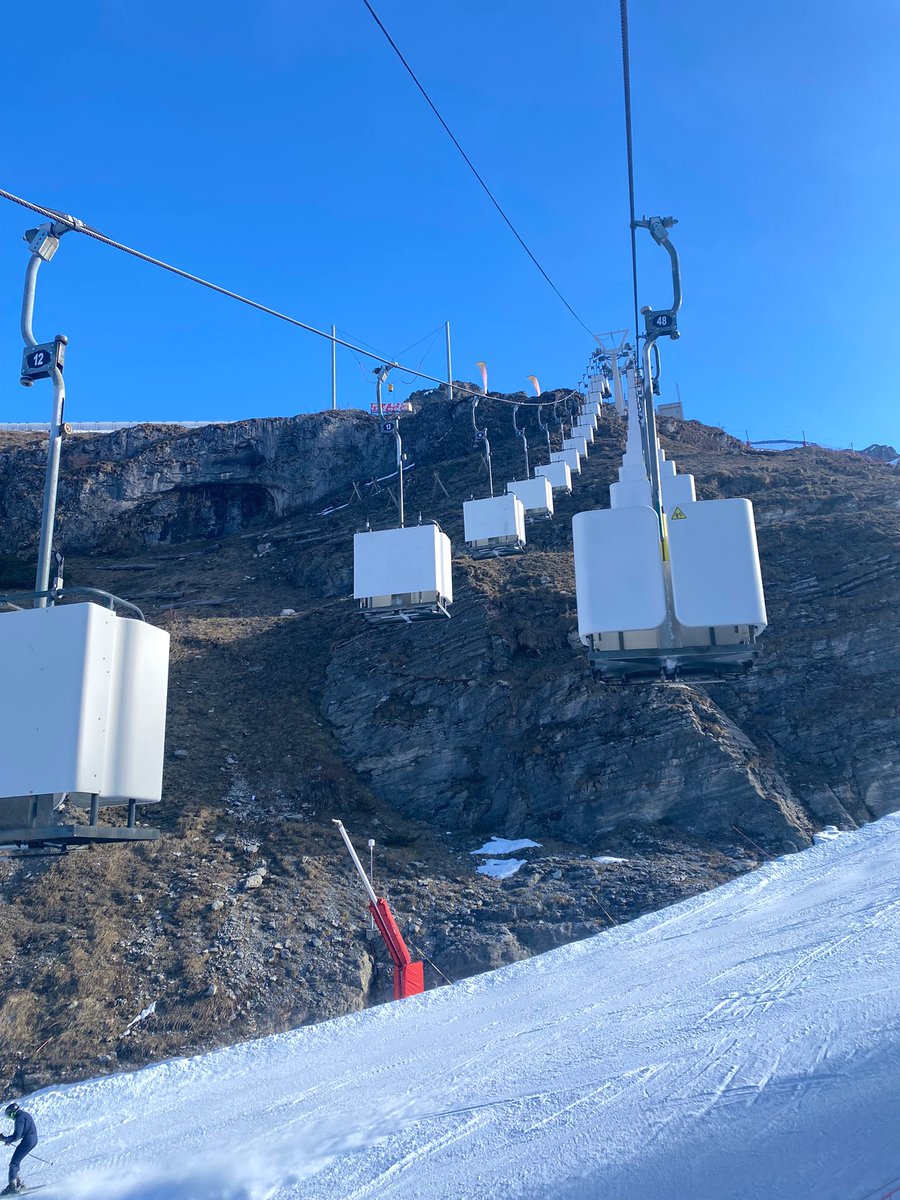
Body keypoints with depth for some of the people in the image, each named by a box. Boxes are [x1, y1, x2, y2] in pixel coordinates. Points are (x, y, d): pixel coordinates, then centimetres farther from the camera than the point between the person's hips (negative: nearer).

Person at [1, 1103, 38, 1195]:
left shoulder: (20, 1117, -13)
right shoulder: (25, 1114, 18)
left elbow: (17, 1136, -19)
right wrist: (9, 1139, 20)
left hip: (27, 1141, -10)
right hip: (33, 1140, 10)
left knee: (14, 1163, -3)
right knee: (15, 1162, 17)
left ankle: (12, 1186, -5)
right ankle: (19, 1184, 18)